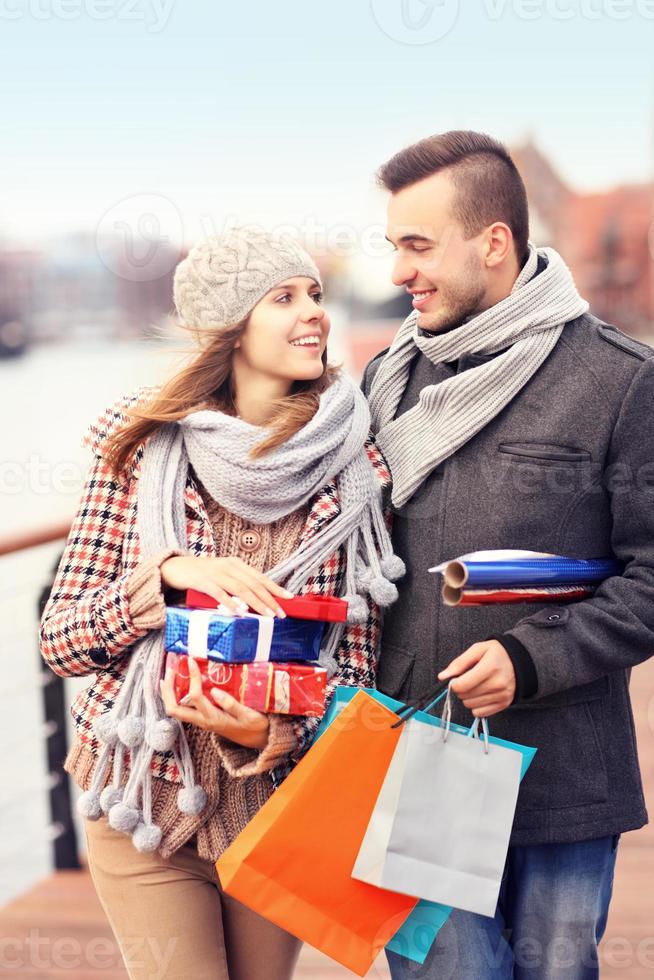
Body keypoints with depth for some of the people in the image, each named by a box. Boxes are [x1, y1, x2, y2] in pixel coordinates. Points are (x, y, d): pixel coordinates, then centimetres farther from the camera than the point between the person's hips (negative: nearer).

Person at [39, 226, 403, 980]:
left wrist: (274, 734, -23)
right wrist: (169, 574, -24)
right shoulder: (143, 445, -7)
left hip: (282, 805, 2)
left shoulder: (350, 465, -5)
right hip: (145, 804, -1)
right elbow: (59, 639, -7)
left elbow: (355, 666, -4)